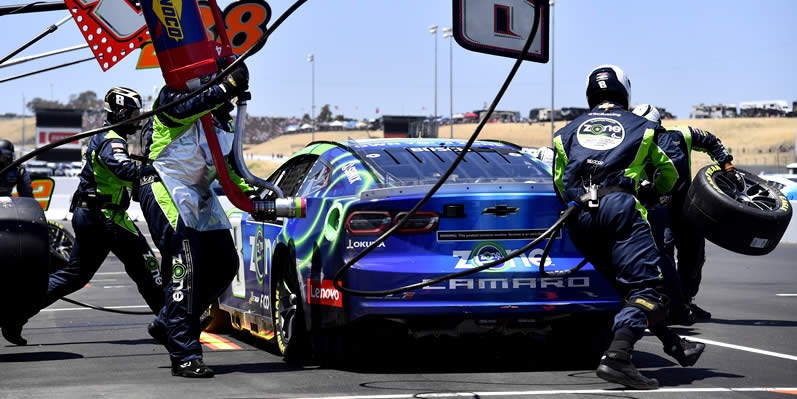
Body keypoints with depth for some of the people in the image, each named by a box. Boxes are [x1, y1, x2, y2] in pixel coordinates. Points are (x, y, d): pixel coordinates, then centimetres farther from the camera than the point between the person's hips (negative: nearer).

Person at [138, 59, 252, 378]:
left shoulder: (219, 118, 19)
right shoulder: (173, 95, -6)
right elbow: (182, 109, -30)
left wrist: (250, 194, 7)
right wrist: (225, 89, -35)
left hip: (199, 196, 9)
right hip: (167, 191, -9)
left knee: (224, 264, 4)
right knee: (184, 271, -16)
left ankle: (167, 324, 20)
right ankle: (184, 356, -17)